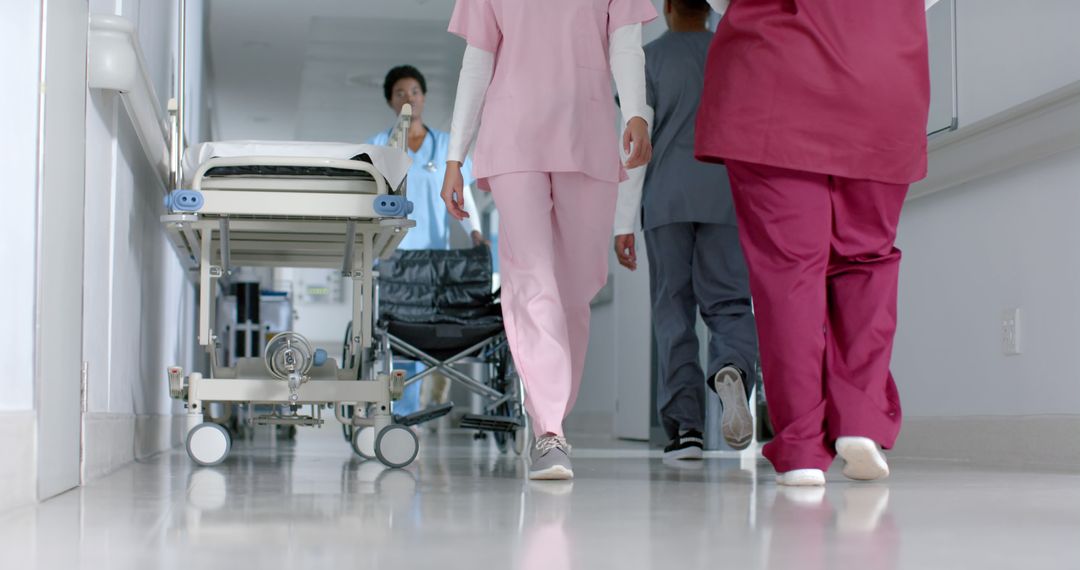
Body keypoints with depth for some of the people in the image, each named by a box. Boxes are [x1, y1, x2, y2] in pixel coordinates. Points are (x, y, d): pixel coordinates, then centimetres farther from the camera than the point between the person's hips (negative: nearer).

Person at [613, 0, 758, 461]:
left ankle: (685, 425, -6)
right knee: (727, 304, 2)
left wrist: (624, 224, -1)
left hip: (666, 200, -1)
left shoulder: (649, 58, 5)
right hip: (724, 199, 1)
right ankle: (731, 370, -31)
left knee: (673, 312, 2)